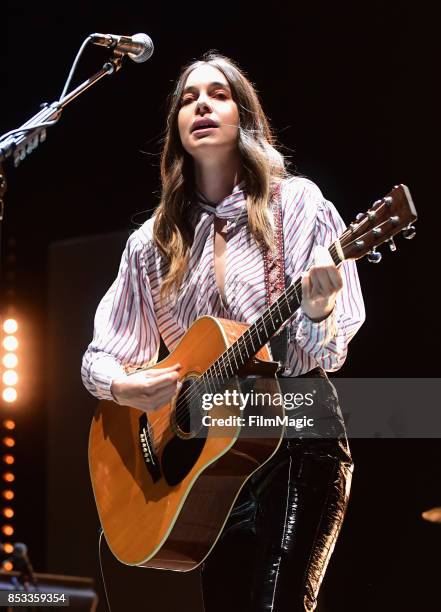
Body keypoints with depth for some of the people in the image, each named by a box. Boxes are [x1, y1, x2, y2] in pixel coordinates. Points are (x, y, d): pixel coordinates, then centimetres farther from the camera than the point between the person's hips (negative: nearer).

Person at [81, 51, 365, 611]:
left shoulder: (296, 204, -1)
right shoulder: (153, 242, 9)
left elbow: (327, 356, -4)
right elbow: (100, 356, 11)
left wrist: (316, 315, -26)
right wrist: (125, 387, -11)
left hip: (298, 439, -4)